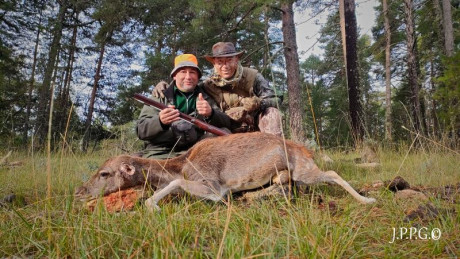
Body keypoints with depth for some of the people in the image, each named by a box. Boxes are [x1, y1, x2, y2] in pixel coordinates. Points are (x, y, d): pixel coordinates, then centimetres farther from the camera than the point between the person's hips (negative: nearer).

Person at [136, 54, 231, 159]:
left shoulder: (206, 98, 15)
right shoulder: (160, 96, 9)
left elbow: (226, 125, 3)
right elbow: (141, 130, 0)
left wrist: (211, 114, -19)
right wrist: (160, 121, -23)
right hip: (160, 152, -2)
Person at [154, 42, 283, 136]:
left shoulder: (253, 76, -6)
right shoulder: (209, 85, -3)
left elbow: (275, 100, -7)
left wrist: (257, 103, -28)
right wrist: (164, 85, -9)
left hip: (256, 127, 0)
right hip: (231, 133, 1)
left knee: (271, 112, -26)